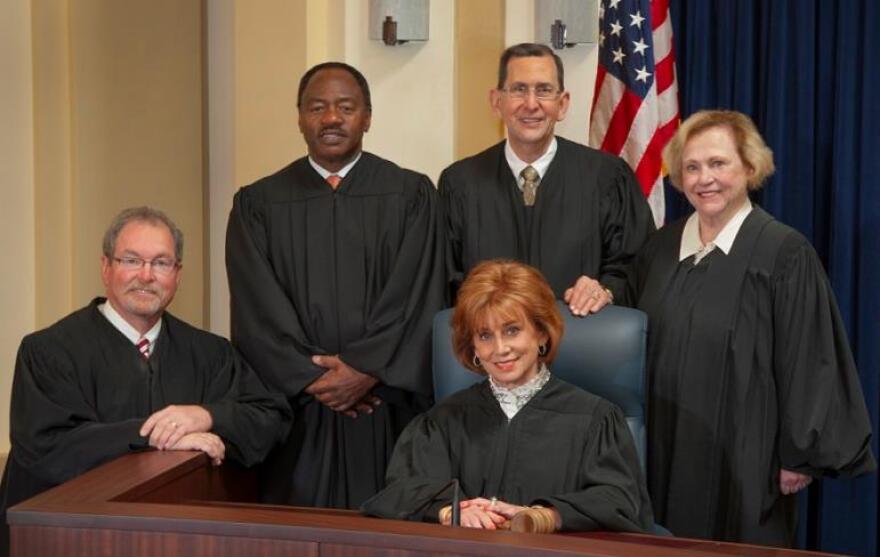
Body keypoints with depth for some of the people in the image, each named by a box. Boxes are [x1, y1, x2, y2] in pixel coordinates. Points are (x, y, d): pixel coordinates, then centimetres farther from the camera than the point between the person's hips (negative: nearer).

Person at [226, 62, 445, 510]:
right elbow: (258, 310, -1)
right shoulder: (258, 204, 7)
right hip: (297, 412, 1)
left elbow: (416, 299, -3)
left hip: (386, 411, 0)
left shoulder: (411, 195, 5)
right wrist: (312, 379, -10)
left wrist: (366, 370, -12)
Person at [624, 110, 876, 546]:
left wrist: (800, 455, -12)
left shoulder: (784, 253, -10)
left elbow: (810, 361, -10)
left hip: (743, 456, -5)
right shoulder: (661, 249, 7)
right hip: (666, 453, 5)